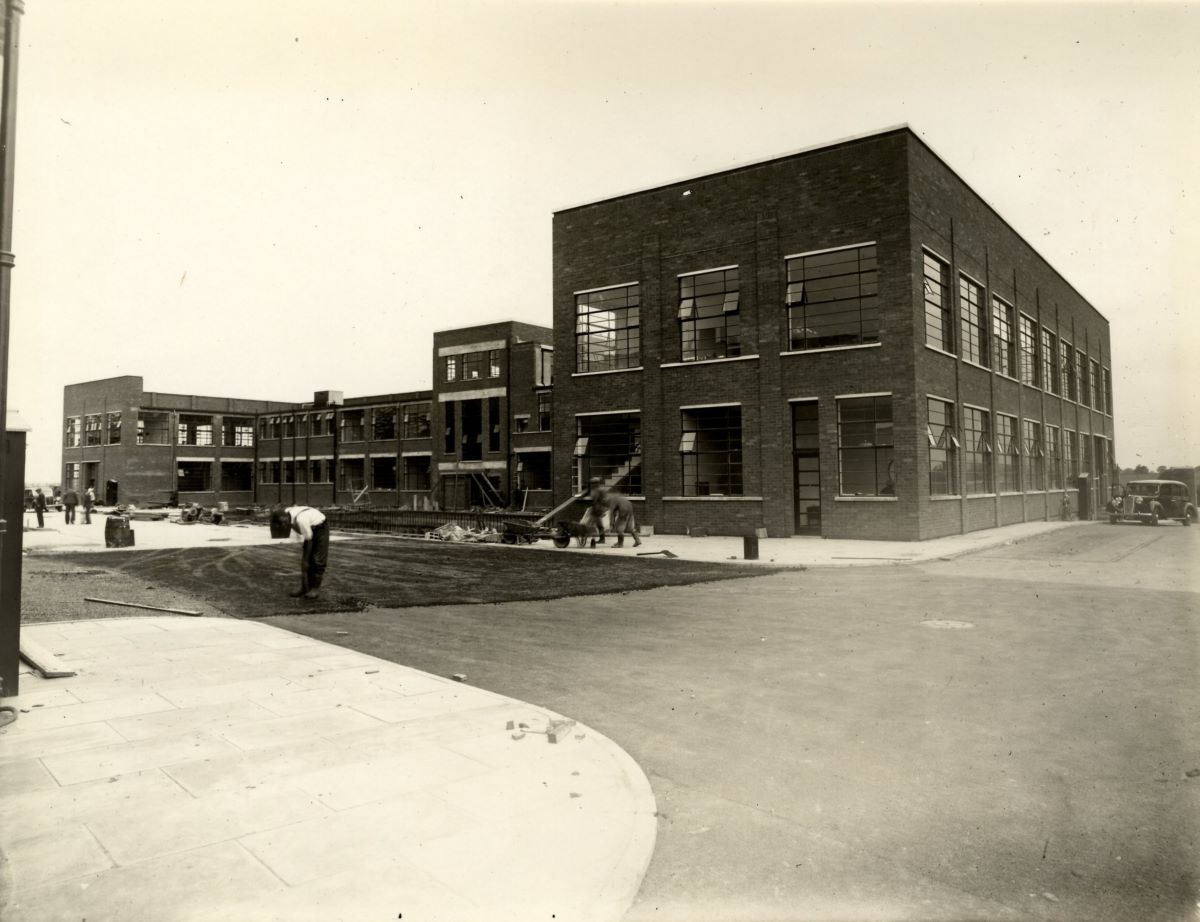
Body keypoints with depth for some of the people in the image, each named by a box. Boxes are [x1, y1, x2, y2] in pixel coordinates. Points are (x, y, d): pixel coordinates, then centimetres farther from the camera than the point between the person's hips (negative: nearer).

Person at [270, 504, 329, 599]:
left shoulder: (300, 520, -38)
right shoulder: (286, 514, -16)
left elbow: (309, 541, -27)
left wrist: (305, 560, -19)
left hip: (320, 528, -8)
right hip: (310, 529, 8)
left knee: (318, 560, -9)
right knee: (304, 559, 3)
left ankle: (316, 588, -4)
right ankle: (304, 588, 6)